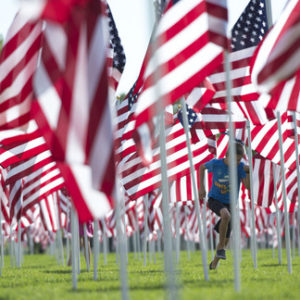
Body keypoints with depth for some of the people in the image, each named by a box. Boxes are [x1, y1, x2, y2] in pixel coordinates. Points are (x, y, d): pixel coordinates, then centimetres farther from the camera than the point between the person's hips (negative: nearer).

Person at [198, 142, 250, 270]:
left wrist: (247, 172, -36)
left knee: (225, 240, 5)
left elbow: (247, 186, -20)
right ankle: (221, 248, -23)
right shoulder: (216, 163, -16)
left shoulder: (240, 167, -14)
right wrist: (201, 187, 0)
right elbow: (202, 167, 5)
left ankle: (214, 263, 32)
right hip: (214, 200, -3)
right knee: (226, 215, -37)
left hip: (229, 204, 3)